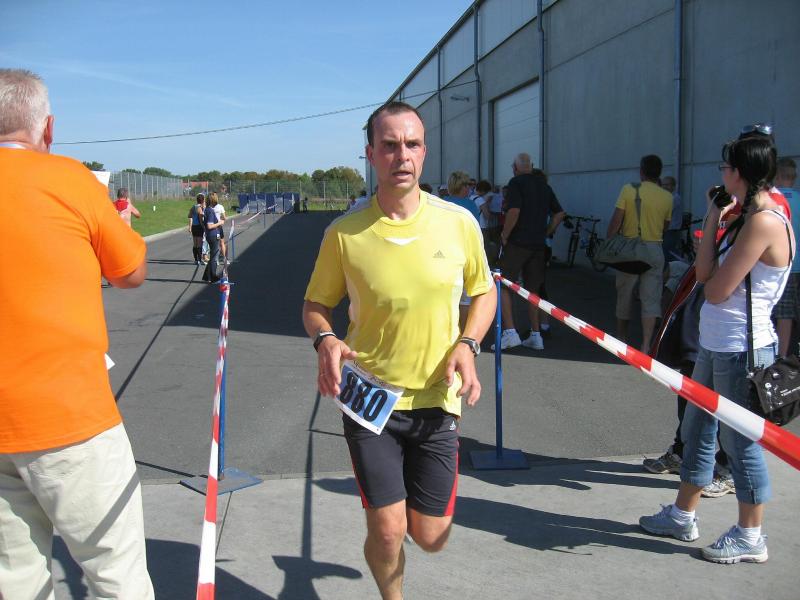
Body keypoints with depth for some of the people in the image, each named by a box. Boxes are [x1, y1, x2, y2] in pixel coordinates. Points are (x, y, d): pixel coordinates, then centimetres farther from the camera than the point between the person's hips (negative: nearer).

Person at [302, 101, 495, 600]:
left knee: (430, 538, 8)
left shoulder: (458, 222, -5)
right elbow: (315, 305, 4)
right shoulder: (344, 232, -9)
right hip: (369, 397, -1)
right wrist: (326, 341, -18)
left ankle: (417, 499, 46)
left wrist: (467, 344, -9)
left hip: (437, 401, 2)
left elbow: (485, 291, 9)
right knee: (387, 532, -1)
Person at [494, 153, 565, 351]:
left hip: (517, 243, -6)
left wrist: (505, 234, -9)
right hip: (539, 245, 6)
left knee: (502, 285, 1)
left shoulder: (516, 182, -7)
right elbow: (559, 213, 15)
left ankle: (510, 332, -10)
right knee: (532, 290, 13)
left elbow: (514, 211, -20)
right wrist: (546, 233, 16)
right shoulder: (544, 185, 14)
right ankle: (535, 336, 14)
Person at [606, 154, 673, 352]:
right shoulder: (667, 197, -1)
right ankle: (646, 344, -7)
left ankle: (622, 337, 26)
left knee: (625, 293, 13)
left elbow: (616, 220, -9)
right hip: (654, 250, 1)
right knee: (651, 298, 1)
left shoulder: (629, 189, -7)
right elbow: (665, 226, 8)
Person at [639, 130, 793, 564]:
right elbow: (704, 274, 6)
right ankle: (682, 516, 33)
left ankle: (750, 537, 20)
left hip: (740, 349, -10)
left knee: (739, 440, 3)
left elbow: (716, 289, -19)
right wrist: (713, 221, 3)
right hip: (716, 344, 10)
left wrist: (715, 221, -4)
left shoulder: (764, 221, -19)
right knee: (696, 428, 18)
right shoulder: (748, 216, 11)